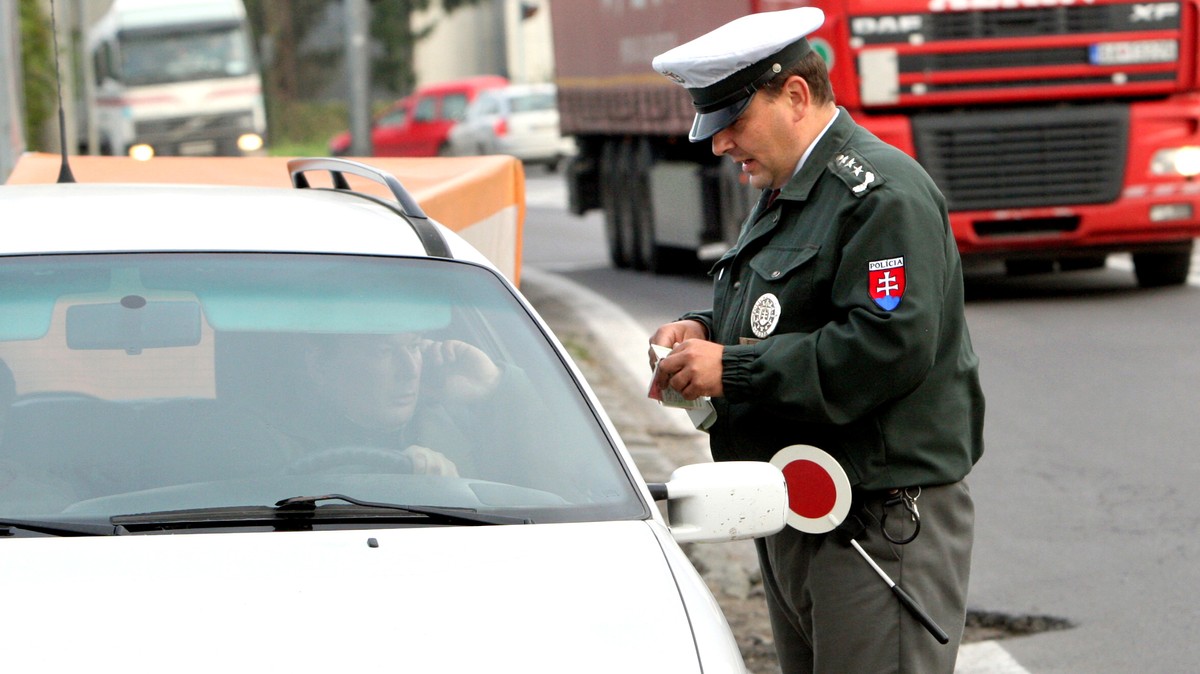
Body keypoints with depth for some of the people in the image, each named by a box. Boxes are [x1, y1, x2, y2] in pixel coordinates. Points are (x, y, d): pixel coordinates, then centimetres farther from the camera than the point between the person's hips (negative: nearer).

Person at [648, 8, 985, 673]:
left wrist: (734, 369, -22)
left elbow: (889, 346, -26)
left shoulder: (882, 193, -14)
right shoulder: (784, 194, 19)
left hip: (881, 523, -10)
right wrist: (703, 330, 6)